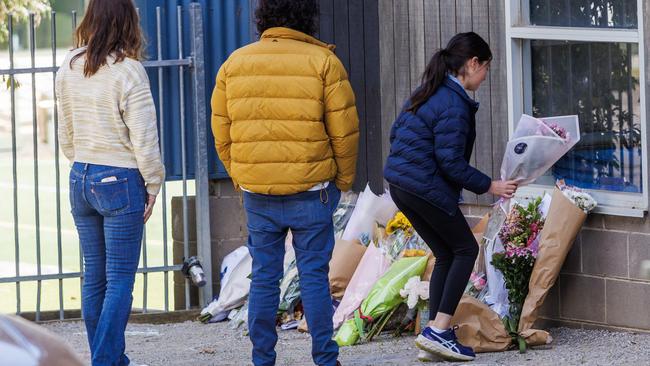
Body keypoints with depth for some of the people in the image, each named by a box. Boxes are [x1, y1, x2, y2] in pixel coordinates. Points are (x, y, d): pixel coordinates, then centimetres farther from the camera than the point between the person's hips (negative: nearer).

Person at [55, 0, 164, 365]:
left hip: (81, 180, 6)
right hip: (120, 182, -6)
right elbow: (143, 137, -13)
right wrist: (153, 185, -2)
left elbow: (66, 132, 12)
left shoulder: (69, 68, 3)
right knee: (120, 281, -2)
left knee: (94, 276, 13)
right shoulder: (128, 71, -15)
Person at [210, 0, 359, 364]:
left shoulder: (234, 64, 6)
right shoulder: (323, 62, -5)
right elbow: (344, 130, -6)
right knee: (314, 276, 3)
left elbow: (222, 132, 8)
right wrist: (344, 180, 8)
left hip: (257, 195, 3)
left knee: (263, 279, 9)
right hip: (311, 192, -3)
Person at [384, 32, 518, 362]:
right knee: (466, 249, 4)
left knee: (446, 255, 15)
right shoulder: (454, 105, -17)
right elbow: (451, 163, -19)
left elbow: (396, 132, 19)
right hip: (426, 188, -9)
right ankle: (439, 331, -4)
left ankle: (435, 335, 11)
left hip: (400, 183, 9)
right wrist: (489, 186, -11)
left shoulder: (428, 93, 12)